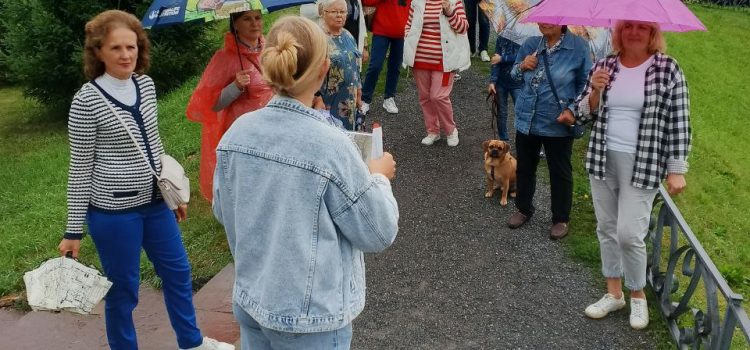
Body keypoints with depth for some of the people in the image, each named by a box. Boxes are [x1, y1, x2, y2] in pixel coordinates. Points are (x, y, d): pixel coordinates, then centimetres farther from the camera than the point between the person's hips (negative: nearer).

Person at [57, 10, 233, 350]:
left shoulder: (146, 85, 1)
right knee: (123, 290, 8)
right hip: (113, 210, -7)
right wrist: (74, 230, -9)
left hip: (154, 202, 7)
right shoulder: (87, 100, -16)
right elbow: (80, 168, -12)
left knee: (178, 271, 20)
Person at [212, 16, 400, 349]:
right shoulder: (331, 146, -23)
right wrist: (378, 176, 3)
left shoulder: (236, 133, -8)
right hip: (310, 315, -5)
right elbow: (378, 232, -12)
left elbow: (223, 212, 7)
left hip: (250, 300, 5)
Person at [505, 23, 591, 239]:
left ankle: (561, 219, 28)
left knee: (560, 173, 10)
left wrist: (573, 109, -16)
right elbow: (514, 75, 13)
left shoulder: (578, 47, -11)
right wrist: (522, 66, -9)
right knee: (524, 167, 18)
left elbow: (585, 84, -3)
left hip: (558, 124, -4)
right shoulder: (531, 45, 0)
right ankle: (524, 209, 39)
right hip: (527, 120, 4)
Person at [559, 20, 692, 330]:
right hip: (602, 159, 4)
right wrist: (595, 91, -15)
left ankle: (638, 296, 20)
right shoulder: (603, 66, 3)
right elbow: (582, 114, 5)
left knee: (629, 234, -5)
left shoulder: (668, 69, -6)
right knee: (606, 228, 12)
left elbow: (679, 122, -4)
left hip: (643, 164, -4)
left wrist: (676, 170, -6)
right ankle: (614, 293, 29)